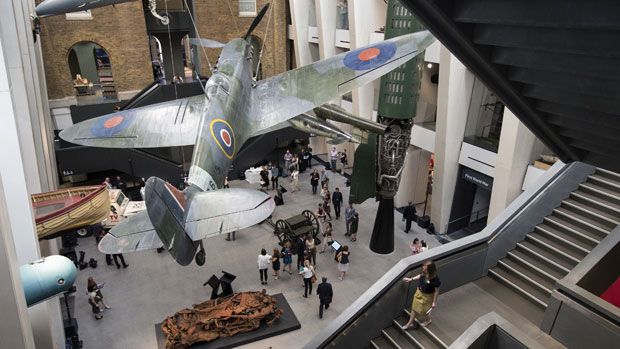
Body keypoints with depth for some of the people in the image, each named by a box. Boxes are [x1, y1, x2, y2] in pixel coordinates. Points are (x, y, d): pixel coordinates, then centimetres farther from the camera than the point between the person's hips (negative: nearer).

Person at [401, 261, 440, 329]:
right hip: (419, 292, 5)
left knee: (424, 310, 19)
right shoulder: (423, 273, -19)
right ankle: (410, 323, 38)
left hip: (427, 296, -5)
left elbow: (436, 291, -21)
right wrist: (411, 279, 11)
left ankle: (428, 320, 53)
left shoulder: (435, 279, -34)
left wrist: (434, 302, -13)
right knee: (414, 308, 19)